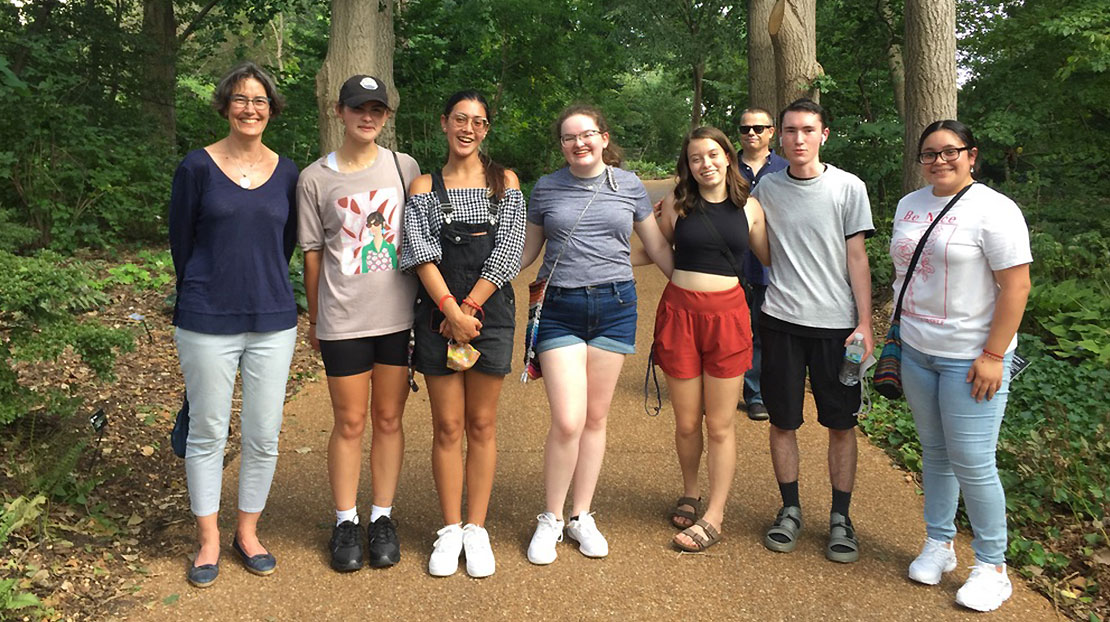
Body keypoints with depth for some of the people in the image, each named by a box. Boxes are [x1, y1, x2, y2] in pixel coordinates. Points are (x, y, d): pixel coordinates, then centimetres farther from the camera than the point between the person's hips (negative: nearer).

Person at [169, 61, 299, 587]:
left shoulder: (286, 173, 6)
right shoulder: (198, 167, -2)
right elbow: (181, 242, 4)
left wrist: (264, 291, 12)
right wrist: (206, 296, 10)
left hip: (272, 322, 2)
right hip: (207, 322, -2)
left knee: (264, 435, 7)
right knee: (207, 432, 7)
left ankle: (248, 531, 26)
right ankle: (209, 539, 24)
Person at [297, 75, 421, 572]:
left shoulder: (405, 168, 5)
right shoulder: (315, 178, 1)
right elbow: (312, 253, 5)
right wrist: (314, 320, 8)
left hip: (398, 316, 2)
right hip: (343, 321, -1)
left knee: (389, 420, 9)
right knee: (349, 423, 6)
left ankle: (382, 518, 24)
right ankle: (346, 521, 22)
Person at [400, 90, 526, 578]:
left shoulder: (505, 182, 7)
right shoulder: (424, 186, 7)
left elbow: (506, 253, -3)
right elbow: (422, 254, -4)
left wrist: (468, 308, -10)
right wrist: (451, 310, -16)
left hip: (490, 310, 0)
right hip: (438, 313, 0)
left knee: (481, 425, 7)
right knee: (447, 427, 5)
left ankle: (476, 529, 19)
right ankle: (450, 529, 19)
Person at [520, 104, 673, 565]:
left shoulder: (629, 185, 7)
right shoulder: (546, 188, 6)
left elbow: (657, 247, 14)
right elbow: (526, 250, 13)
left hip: (615, 306, 2)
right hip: (559, 308, -1)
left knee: (596, 418, 8)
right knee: (567, 422, -10)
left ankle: (581, 516, 24)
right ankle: (551, 519, 12)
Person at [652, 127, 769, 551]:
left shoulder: (748, 208, 6)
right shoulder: (676, 204, 3)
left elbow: (771, 258, 15)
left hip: (727, 313, 0)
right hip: (679, 311, 0)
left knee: (720, 424, 5)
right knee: (686, 422, 9)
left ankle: (713, 516, 16)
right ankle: (690, 493, 34)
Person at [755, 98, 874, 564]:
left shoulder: (848, 188, -1)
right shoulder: (767, 188, 5)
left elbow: (857, 258, -1)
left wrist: (864, 324, -5)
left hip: (837, 322, -1)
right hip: (781, 320, 2)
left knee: (841, 424, 5)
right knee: (783, 421, 8)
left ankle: (840, 517, 20)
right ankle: (790, 510, 24)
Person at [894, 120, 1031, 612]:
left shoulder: (993, 210, -12)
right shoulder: (909, 206, 9)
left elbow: (1016, 286, -15)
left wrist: (992, 356, -18)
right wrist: (896, 336, 14)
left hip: (970, 360, -6)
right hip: (916, 353, 6)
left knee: (972, 464, -2)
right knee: (935, 453, 15)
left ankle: (991, 566, 16)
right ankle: (938, 544, 30)